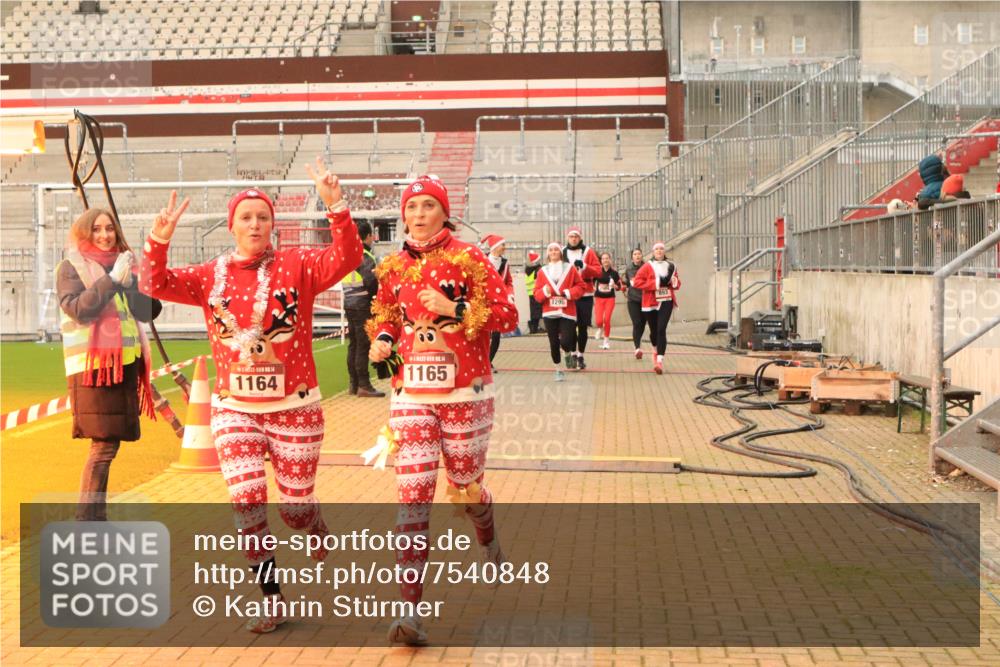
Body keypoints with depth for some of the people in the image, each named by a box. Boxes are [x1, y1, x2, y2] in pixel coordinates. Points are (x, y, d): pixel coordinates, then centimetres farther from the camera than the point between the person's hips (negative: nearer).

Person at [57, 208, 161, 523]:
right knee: (105, 444, -11)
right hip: (92, 365, -6)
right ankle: (86, 520, -5)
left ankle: (97, 516, 18)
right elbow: (77, 309, -16)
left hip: (125, 362, 7)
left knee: (108, 442, 9)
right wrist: (112, 279, -18)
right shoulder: (71, 267, -1)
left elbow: (148, 311, 7)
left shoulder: (120, 264, 16)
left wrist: (129, 281, -8)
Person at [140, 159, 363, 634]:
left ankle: (322, 541, 45)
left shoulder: (296, 266, -5)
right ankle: (272, 600, 7)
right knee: (246, 500, -9)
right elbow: (156, 286, -1)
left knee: (295, 508, 7)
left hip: (294, 407, -2)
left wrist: (336, 207, -33)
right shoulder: (211, 277, 5)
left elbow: (345, 259, -20)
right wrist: (158, 242, -18)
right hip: (234, 408, 2)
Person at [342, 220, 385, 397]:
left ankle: (354, 384, 17)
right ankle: (364, 386, -5)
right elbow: (370, 280, -22)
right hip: (362, 305, -8)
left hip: (349, 303, 8)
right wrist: (379, 292, -4)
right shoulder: (365, 256, -12)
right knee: (363, 345, -6)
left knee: (353, 344, 12)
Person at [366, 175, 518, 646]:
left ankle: (489, 542, 50)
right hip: (411, 395, 2)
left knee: (466, 488, 13)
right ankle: (410, 611, -8)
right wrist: (381, 340, 2)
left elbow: (508, 314, -10)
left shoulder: (468, 258, -5)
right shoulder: (394, 268, 7)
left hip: (465, 394, -2)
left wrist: (454, 309, -21)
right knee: (412, 494, -8)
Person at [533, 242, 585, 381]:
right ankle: (558, 370, 19)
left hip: (567, 312, -2)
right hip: (549, 313, 2)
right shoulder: (543, 271, 7)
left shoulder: (570, 268, 3)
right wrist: (544, 291, -15)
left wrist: (569, 293, -13)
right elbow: (537, 294, 7)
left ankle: (568, 354, 22)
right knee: (554, 343, 3)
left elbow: (580, 286, 3)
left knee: (565, 341, -14)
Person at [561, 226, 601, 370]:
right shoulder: (562, 252, 6)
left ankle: (581, 356, 14)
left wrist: (584, 266, -17)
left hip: (585, 295, 0)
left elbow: (598, 271, -3)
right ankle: (573, 354, 12)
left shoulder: (588, 252, 4)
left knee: (583, 327, 2)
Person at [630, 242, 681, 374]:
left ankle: (659, 361, -20)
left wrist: (675, 283, -6)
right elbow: (637, 281, -7)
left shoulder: (671, 266, 8)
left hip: (666, 302, 0)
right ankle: (657, 351, 42)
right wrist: (654, 284, -16)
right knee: (654, 330, 11)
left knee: (661, 330, -14)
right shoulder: (647, 266, -1)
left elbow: (677, 284, 18)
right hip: (651, 302, 0)